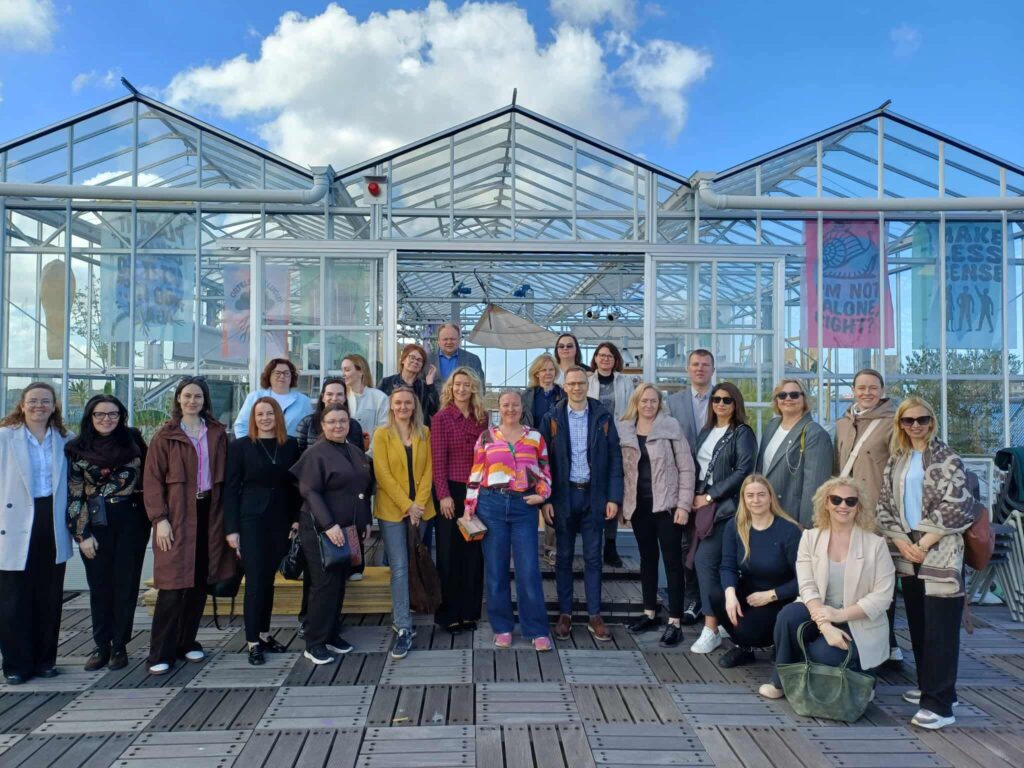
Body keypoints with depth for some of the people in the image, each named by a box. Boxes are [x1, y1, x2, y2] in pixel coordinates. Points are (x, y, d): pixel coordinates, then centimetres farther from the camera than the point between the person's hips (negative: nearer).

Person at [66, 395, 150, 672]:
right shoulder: (77, 449, 0)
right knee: (100, 585, 7)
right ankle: (101, 645, 19)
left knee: (126, 583, 5)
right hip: (96, 523, 0)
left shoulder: (133, 440, 2)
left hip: (131, 519, 0)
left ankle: (120, 646, 15)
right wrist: (82, 534, -5)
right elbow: (74, 495, -1)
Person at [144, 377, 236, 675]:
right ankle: (161, 653, 3)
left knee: (200, 583, 9)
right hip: (177, 516, -3)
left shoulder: (217, 433, 9)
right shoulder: (166, 435, 0)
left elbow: (224, 475, 10)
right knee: (173, 587, -5)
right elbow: (152, 479, -4)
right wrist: (160, 519, -11)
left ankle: (187, 642, 23)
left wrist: (225, 515, 4)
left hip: (209, 515, 4)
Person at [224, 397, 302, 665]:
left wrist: (297, 520, 2)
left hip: (280, 521, 3)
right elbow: (231, 489, -2)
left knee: (269, 578, 10)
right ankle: (253, 641, 5)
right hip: (251, 520, -3)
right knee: (255, 580, -3)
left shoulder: (290, 445, 6)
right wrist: (231, 528, -7)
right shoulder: (241, 446, -1)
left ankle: (264, 633, 21)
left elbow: (296, 485, 9)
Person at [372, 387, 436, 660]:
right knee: (400, 568, -6)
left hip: (420, 508, 3)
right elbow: (383, 474, -7)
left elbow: (428, 470, 3)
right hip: (392, 510, -3)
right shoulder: (382, 435, -1)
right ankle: (404, 629, -3)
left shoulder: (425, 433, 7)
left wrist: (419, 503, -9)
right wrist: (406, 505, -13)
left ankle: (401, 613, 30)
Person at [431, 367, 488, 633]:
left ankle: (469, 611, 19)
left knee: (474, 552, 8)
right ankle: (448, 613, 14)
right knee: (450, 552, 4)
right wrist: (444, 495, -13)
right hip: (452, 491, -4)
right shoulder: (442, 418, -5)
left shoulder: (481, 417, 8)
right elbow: (438, 459, -8)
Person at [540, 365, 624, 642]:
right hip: (563, 495, 0)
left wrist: (614, 497, -5)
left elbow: (615, 459, 1)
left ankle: (594, 616, 14)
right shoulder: (551, 419, 0)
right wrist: (545, 500, -7)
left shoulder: (603, 417, 2)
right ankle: (565, 614, 18)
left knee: (593, 557, 6)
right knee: (564, 557, 8)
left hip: (594, 495, 0)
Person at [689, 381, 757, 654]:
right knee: (705, 561, 5)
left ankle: (711, 628, -6)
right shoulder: (706, 431, 15)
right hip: (703, 504, 6)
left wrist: (709, 496, -13)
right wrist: (695, 496, 2)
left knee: (705, 559, -14)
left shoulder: (742, 433, -3)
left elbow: (743, 471, -13)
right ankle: (721, 619, 15)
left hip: (725, 506, -6)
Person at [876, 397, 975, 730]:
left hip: (940, 551, -6)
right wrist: (902, 543, -4)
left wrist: (923, 544, -12)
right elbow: (885, 505, 10)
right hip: (907, 550, 6)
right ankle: (929, 686, 27)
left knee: (940, 626, -7)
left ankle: (939, 704, -6)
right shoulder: (896, 460, 12)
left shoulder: (946, 458, -4)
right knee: (917, 622, 12)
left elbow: (955, 508, -12)